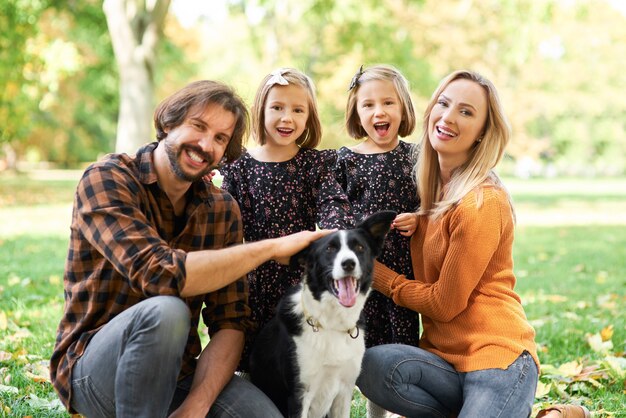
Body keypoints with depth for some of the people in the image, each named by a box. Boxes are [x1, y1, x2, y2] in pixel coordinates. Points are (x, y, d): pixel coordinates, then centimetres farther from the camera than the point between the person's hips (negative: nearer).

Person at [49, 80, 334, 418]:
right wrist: (271, 247, -21)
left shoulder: (223, 209, 2)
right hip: (93, 370, -3)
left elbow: (230, 323, -4)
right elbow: (159, 273, -27)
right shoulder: (106, 179, -12)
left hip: (176, 371, 4)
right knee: (165, 311, -35)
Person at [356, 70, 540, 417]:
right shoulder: (433, 189, 9)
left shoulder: (483, 202, -15)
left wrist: (377, 273, 0)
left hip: (496, 355, -6)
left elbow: (445, 302, -10)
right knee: (372, 365, -24)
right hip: (445, 355, 6)